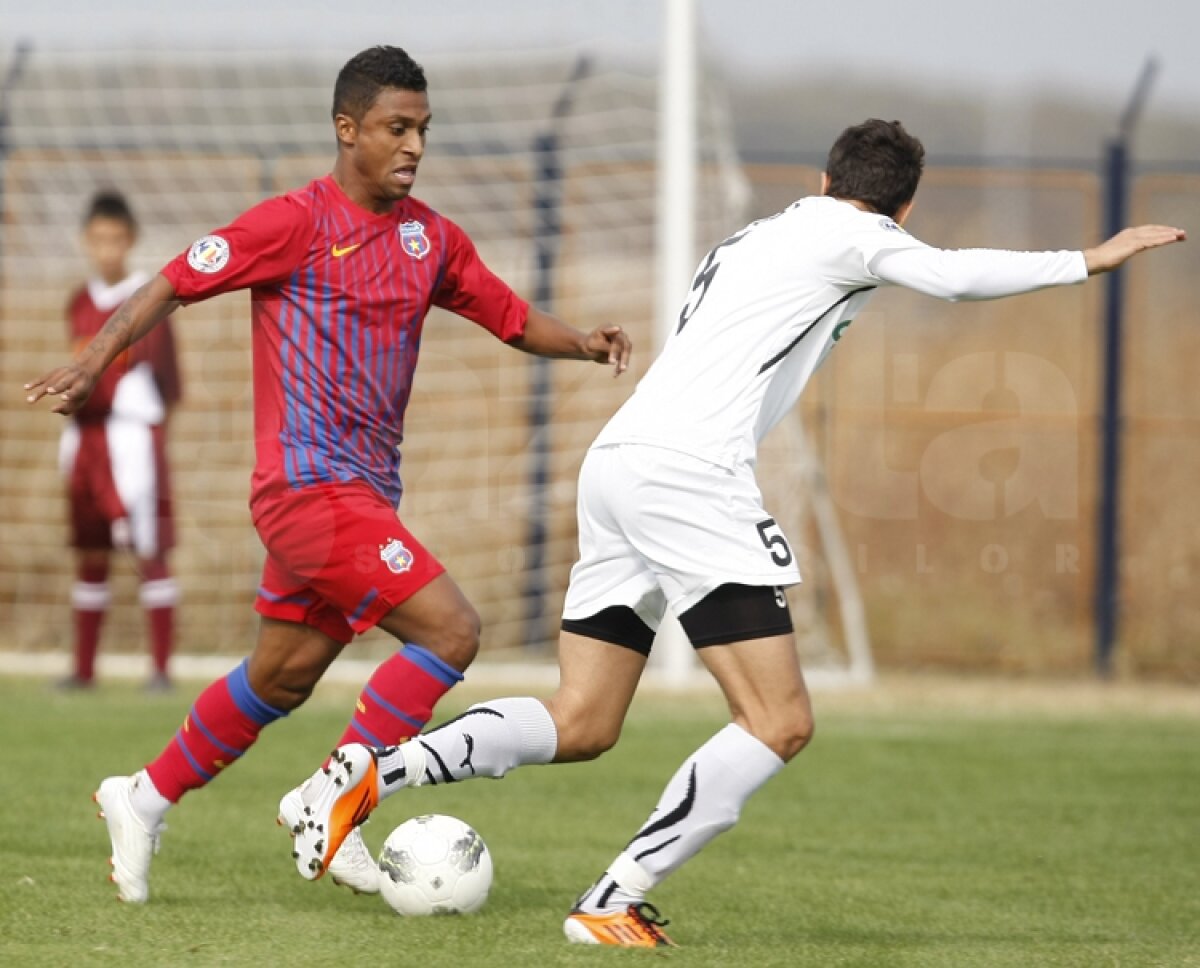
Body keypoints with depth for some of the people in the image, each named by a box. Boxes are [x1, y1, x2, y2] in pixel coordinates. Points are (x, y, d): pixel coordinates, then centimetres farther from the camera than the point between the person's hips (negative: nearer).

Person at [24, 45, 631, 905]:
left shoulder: (430, 238, 12)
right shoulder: (298, 223, -9)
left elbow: (511, 318, 18)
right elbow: (179, 281, -6)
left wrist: (582, 343, 0)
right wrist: (96, 360, -14)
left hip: (363, 493, 8)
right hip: (310, 484, -8)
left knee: (284, 675, 16)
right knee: (450, 631, -17)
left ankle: (145, 800, 31)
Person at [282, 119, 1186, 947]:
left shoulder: (757, 238, 28)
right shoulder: (849, 236, 3)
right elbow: (952, 274, -12)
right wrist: (1086, 262, -6)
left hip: (616, 465, 9)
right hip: (686, 471, -9)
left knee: (581, 726, 12)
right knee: (780, 723, -7)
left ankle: (375, 772, 0)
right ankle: (616, 904, -12)